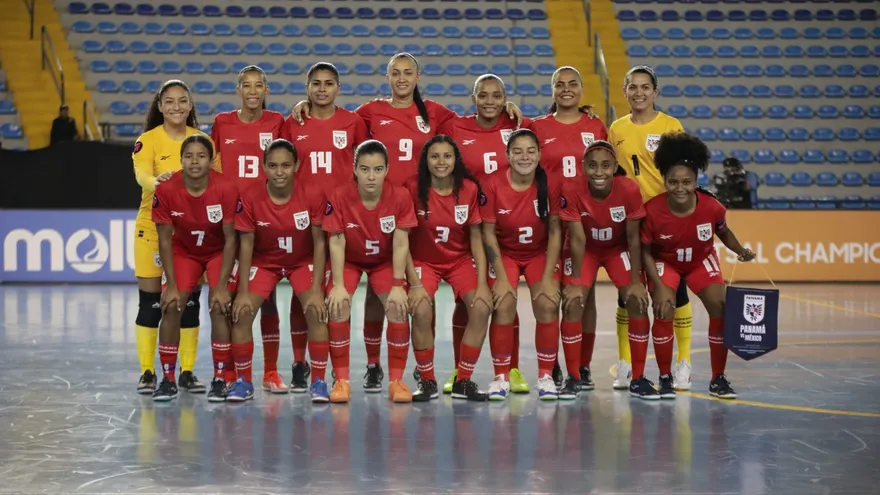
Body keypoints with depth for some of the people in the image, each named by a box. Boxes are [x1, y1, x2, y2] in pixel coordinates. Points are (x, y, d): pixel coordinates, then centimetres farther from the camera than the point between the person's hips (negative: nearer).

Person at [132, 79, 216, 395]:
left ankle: (187, 372, 13)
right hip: (153, 225, -2)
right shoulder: (148, 140, -6)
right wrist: (156, 181, -46)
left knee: (189, 301, 4)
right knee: (151, 300, 0)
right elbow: (141, 174, -24)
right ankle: (147, 373, 9)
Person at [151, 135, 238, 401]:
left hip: (218, 252, -1)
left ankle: (219, 380, -6)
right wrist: (171, 285, -15)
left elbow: (231, 239, -19)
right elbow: (165, 240, -13)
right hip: (184, 252, 2)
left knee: (219, 307, -17)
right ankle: (168, 379, -1)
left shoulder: (226, 189, -27)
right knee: (171, 307, -12)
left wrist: (222, 285, -20)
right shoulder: (166, 191, -23)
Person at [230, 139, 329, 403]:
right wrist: (243, 291, -16)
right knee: (241, 313, -14)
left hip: (303, 261, -1)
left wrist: (317, 289, -19)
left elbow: (319, 243, -15)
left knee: (316, 312, -21)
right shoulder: (250, 198, -21)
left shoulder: (313, 196, -22)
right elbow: (246, 245, -12)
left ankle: (318, 381, -7)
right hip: (263, 261, 1)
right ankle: (243, 381, 3)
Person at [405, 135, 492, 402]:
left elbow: (476, 237, -4)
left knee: (481, 308, -20)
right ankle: (427, 382, -7)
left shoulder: (469, 189, -9)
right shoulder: (413, 189, -16)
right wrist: (415, 283, -19)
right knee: (421, 311, -27)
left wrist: (482, 283, -11)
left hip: (460, 260, 2)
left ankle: (463, 381, -5)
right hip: (424, 261, -2)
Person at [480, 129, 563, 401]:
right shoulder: (493, 185, -17)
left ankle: (546, 376, -3)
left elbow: (555, 232, -9)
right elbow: (488, 233, -11)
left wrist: (548, 277, -14)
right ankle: (501, 377, -5)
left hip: (540, 253, 1)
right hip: (504, 253, -1)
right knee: (503, 307, -20)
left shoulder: (550, 185, -14)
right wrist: (501, 277, -15)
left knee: (547, 305, -18)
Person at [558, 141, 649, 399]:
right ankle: (576, 377, -2)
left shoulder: (630, 189, -27)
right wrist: (574, 282, -22)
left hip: (618, 249, 1)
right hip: (586, 250, 0)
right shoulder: (572, 191, -29)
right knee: (572, 303, -17)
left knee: (638, 301, -14)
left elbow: (633, 238, -19)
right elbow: (577, 239, -22)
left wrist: (635, 281, -18)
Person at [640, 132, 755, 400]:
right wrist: (660, 287, -23)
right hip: (665, 262, -2)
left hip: (701, 260, 2)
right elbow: (646, 251, -18)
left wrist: (740, 251, -18)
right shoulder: (653, 210, -32)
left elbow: (723, 231, -2)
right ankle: (665, 378, 1)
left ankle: (718, 379, 7)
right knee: (664, 313, -18)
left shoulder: (711, 207, -27)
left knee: (721, 309, -9)